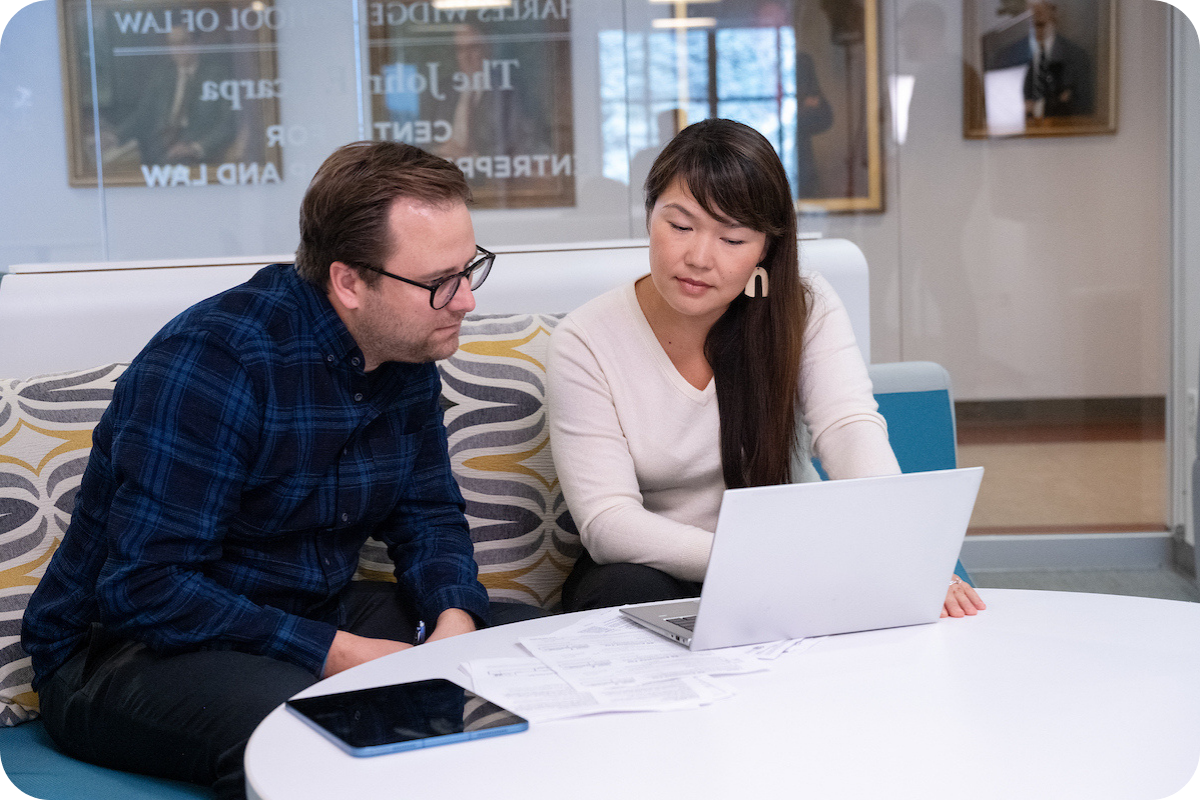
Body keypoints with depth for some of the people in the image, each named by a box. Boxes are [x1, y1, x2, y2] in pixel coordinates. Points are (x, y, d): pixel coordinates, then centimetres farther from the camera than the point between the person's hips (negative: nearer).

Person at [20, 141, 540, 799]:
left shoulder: (407, 352, 0)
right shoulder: (207, 362, -25)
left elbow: (428, 514, 10)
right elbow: (143, 589, -28)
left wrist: (455, 617, -12)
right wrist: (335, 653, -31)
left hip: (314, 615, 8)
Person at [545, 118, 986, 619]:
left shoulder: (806, 309, -6)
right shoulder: (585, 344, -13)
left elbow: (851, 428, -21)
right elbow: (607, 521, -20)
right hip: (656, 567, -2)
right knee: (628, 592, -35)